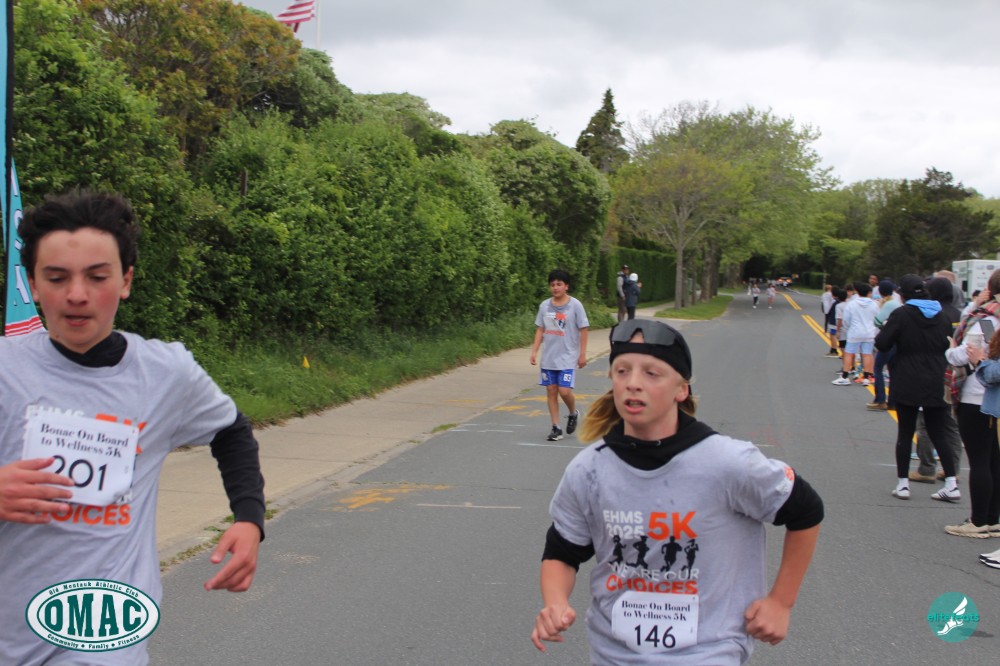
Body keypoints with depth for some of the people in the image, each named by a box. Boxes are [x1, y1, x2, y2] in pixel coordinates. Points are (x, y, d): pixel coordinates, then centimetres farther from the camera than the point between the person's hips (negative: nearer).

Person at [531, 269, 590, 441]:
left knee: (564, 390, -11)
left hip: (568, 358, -4)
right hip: (548, 358, 4)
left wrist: (582, 354, -6)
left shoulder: (575, 305, -6)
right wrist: (534, 351, 4)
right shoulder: (545, 305, 5)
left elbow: (583, 330, -3)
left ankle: (573, 414, 20)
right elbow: (540, 330, 11)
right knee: (551, 390, 4)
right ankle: (556, 428, 11)